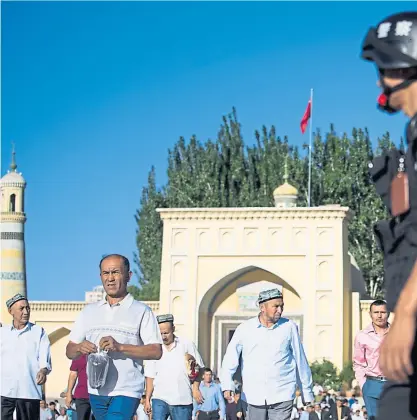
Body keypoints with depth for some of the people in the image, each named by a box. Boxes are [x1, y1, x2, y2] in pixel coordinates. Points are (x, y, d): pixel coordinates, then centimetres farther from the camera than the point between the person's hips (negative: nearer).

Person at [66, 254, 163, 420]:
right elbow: (70, 351, 14)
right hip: (96, 392, 5)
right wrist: (79, 348, -11)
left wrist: (120, 347, -19)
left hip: (126, 392, -5)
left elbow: (156, 351, -8)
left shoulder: (141, 311, 1)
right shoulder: (89, 311, 14)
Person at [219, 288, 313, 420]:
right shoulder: (245, 329, 2)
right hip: (255, 398, 2)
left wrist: (307, 394, 10)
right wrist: (227, 386, -8)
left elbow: (301, 361, 7)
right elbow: (230, 359, 4)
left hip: (282, 397, -2)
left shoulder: (289, 327, 1)